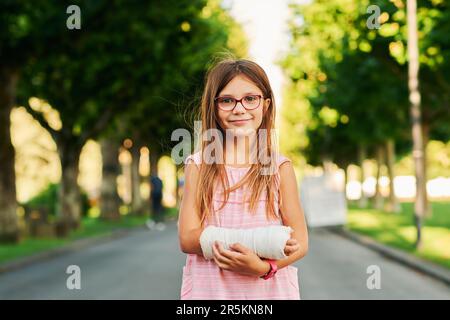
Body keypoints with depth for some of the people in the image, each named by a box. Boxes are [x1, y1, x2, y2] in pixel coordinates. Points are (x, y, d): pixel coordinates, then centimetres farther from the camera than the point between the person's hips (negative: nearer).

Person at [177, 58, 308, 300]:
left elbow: (300, 241, -3)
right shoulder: (199, 166, -1)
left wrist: (263, 267, -23)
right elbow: (187, 238, -9)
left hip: (270, 288, 0)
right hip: (209, 289, 0)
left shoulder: (280, 167, -1)